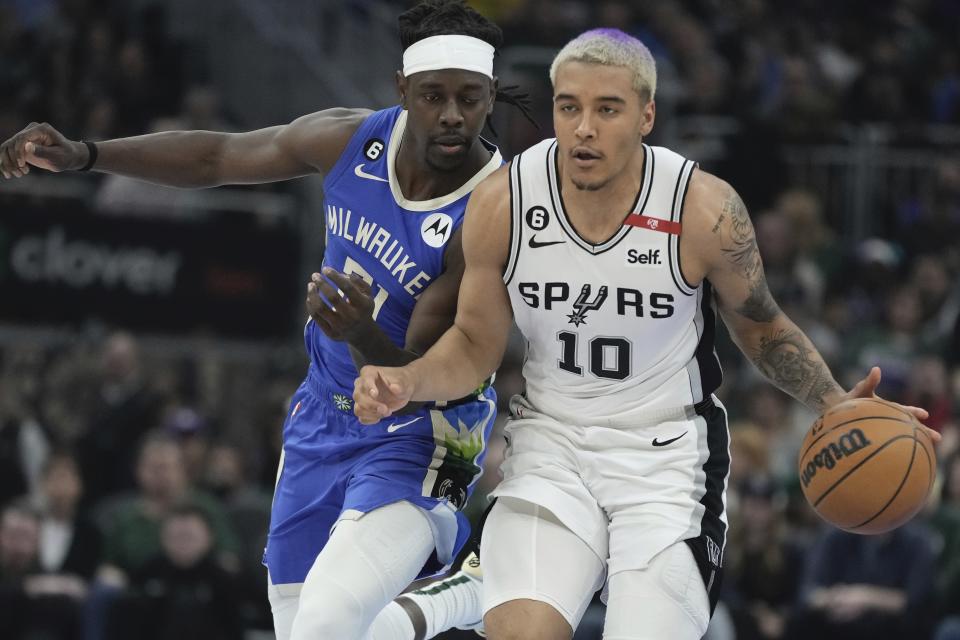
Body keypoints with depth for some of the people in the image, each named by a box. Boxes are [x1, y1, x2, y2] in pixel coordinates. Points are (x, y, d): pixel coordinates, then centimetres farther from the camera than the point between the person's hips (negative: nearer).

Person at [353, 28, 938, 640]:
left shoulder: (705, 210, -14)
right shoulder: (502, 204, -10)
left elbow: (761, 326, 4)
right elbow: (476, 344, 4)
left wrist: (837, 405, -11)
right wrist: (405, 382, -15)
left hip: (666, 457, -1)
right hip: (550, 446, 1)